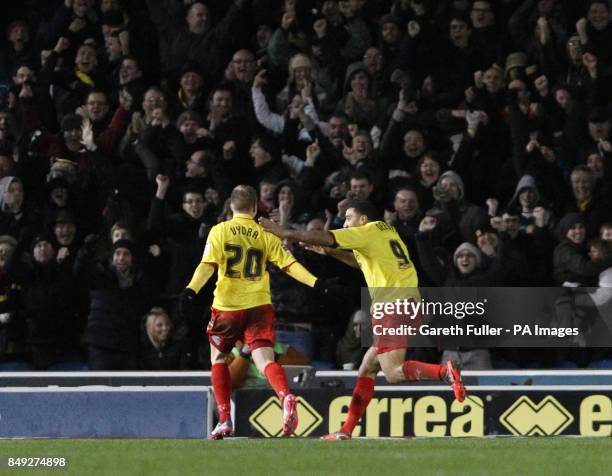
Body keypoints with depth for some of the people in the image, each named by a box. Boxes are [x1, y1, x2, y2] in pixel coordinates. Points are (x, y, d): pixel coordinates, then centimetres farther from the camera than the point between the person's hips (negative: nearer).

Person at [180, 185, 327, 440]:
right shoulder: (265, 235, 8)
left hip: (227, 305, -1)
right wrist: (315, 283, 2)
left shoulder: (220, 231, 1)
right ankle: (286, 397, -39)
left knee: (218, 359, 18)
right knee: (265, 360, -8)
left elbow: (207, 265, -12)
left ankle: (224, 420, 10)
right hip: (259, 305, 1)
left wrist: (191, 290, -20)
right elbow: (289, 265, 1)